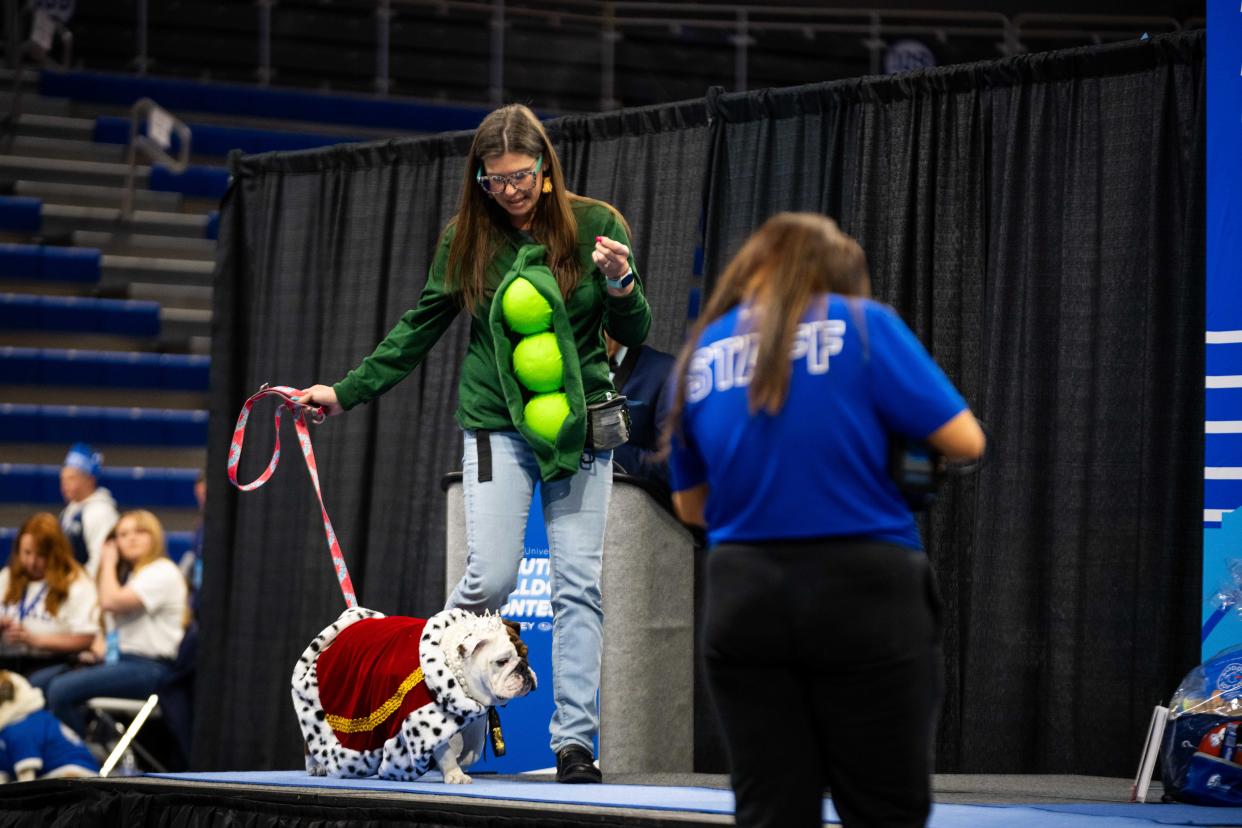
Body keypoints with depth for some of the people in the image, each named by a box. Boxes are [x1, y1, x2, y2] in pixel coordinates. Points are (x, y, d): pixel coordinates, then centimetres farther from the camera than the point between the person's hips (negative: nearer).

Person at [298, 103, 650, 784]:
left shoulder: (596, 225, -2)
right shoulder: (466, 239, 1)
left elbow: (634, 335, 1)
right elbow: (419, 328, 10)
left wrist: (620, 284, -20)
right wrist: (345, 392, 6)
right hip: (497, 426, 0)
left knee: (578, 584, -2)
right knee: (490, 576, -10)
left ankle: (574, 741, 1)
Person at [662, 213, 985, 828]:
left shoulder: (702, 351, 12)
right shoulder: (862, 324, -1)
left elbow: (690, 504, 19)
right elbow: (964, 441, -3)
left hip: (744, 598, 4)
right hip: (861, 593, -4)